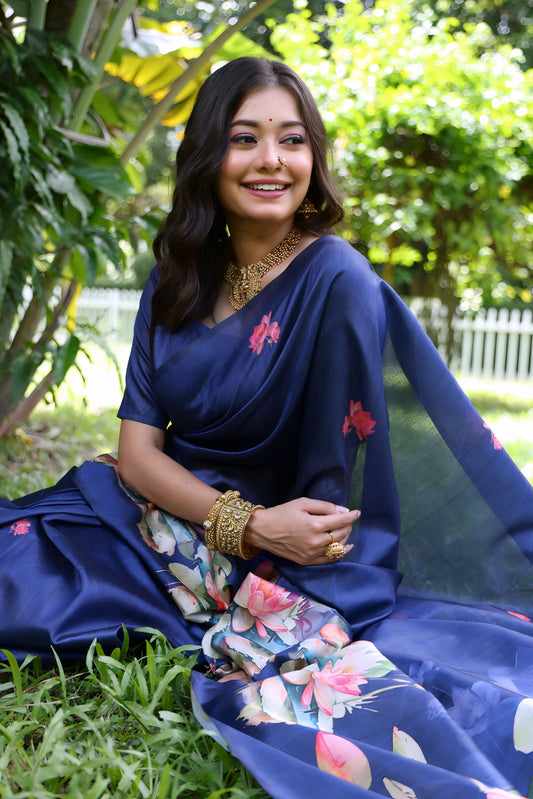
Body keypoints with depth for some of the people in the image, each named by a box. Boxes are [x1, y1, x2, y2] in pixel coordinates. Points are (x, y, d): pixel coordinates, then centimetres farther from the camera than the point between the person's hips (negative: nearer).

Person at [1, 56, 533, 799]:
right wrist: (248, 523, -19)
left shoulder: (335, 279, -14)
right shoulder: (177, 280, 2)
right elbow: (138, 447, -4)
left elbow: (329, 484, -12)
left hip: (284, 560, -4)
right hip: (158, 512, 4)